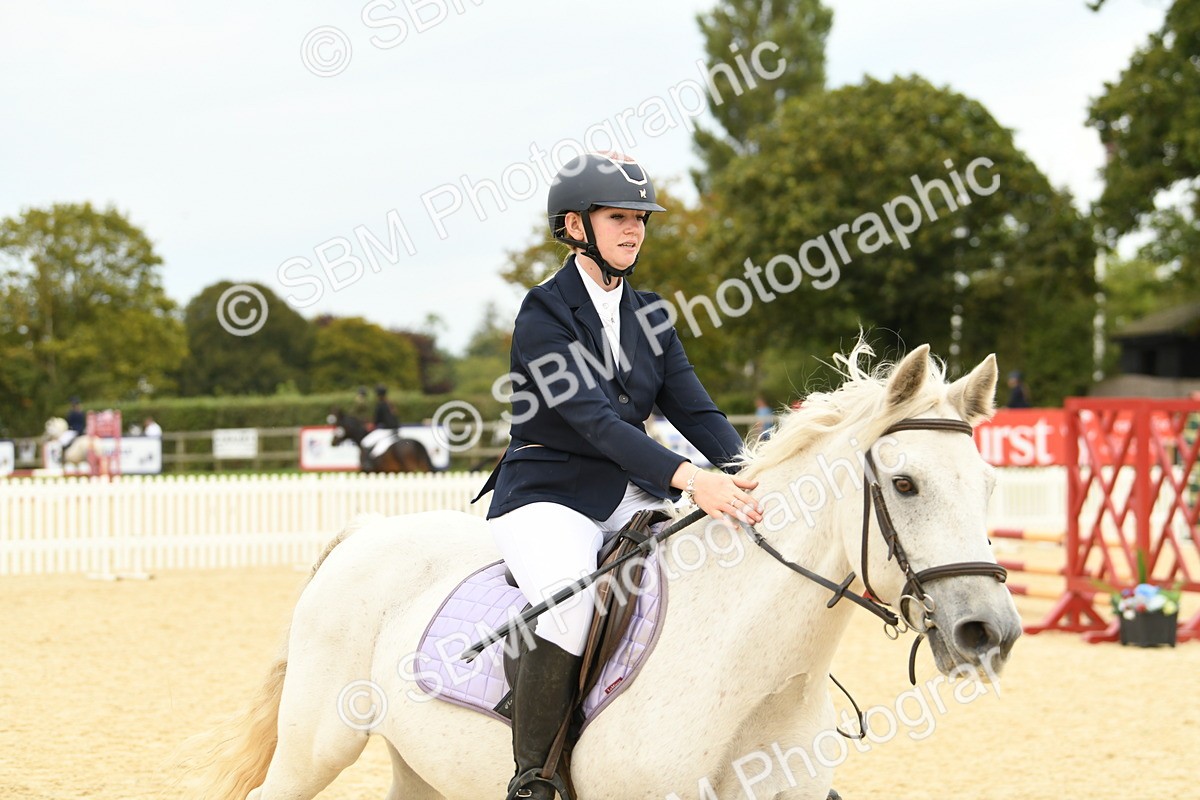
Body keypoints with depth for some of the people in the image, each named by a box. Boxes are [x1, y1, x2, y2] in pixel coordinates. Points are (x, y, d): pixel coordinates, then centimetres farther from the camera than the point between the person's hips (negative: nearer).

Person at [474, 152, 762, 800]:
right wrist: (688, 479, -36)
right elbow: (594, 418, -23)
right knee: (570, 604, -35)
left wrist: (741, 477, -16)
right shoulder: (545, 314, -10)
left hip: (627, 498, 7)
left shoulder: (647, 314, 12)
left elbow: (693, 408, 5)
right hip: (548, 496, -7)